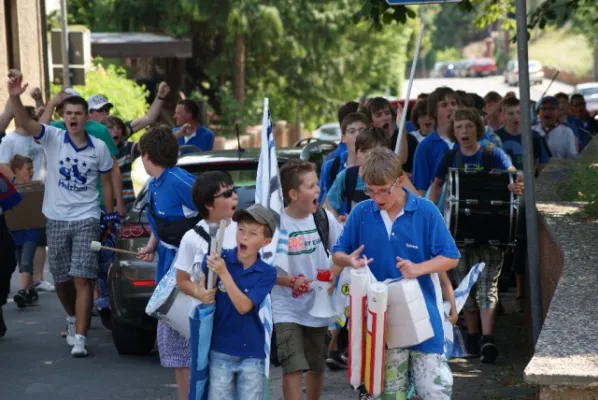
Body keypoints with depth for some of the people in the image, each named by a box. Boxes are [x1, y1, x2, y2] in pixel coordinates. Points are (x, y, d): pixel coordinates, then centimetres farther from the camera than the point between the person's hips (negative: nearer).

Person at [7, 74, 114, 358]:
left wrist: (110, 216, 8)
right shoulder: (52, 138, -5)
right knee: (61, 280, 12)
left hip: (86, 219, -1)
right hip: (56, 219, 1)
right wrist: (15, 98, -41)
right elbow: (25, 123, -22)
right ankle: (73, 319, 40)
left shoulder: (99, 148, -1)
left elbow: (106, 183, 9)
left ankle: (79, 337, -14)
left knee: (82, 279, -11)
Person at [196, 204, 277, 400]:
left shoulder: (267, 273, -8)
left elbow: (243, 306, -18)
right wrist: (202, 292, -12)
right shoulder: (218, 259, -6)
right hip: (220, 350, 1)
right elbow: (201, 283, 12)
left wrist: (223, 273, -24)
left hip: (251, 353, -1)